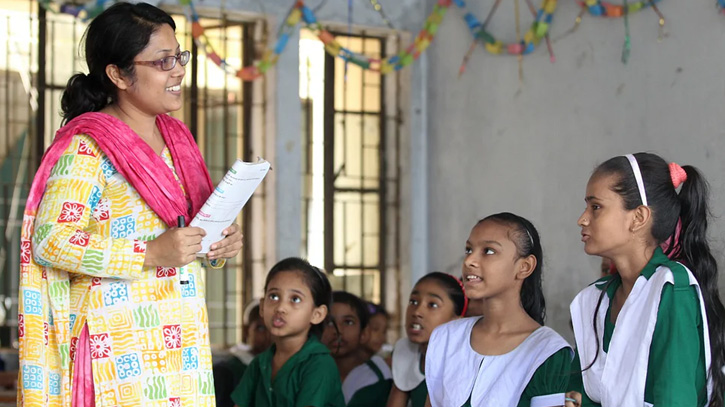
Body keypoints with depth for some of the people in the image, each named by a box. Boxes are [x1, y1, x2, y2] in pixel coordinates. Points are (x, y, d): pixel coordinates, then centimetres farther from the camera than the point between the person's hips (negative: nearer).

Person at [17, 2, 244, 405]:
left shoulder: (176, 138, 15)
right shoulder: (87, 149, -11)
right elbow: (50, 240, -18)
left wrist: (216, 246, 4)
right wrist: (150, 255, -22)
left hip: (181, 338, 7)